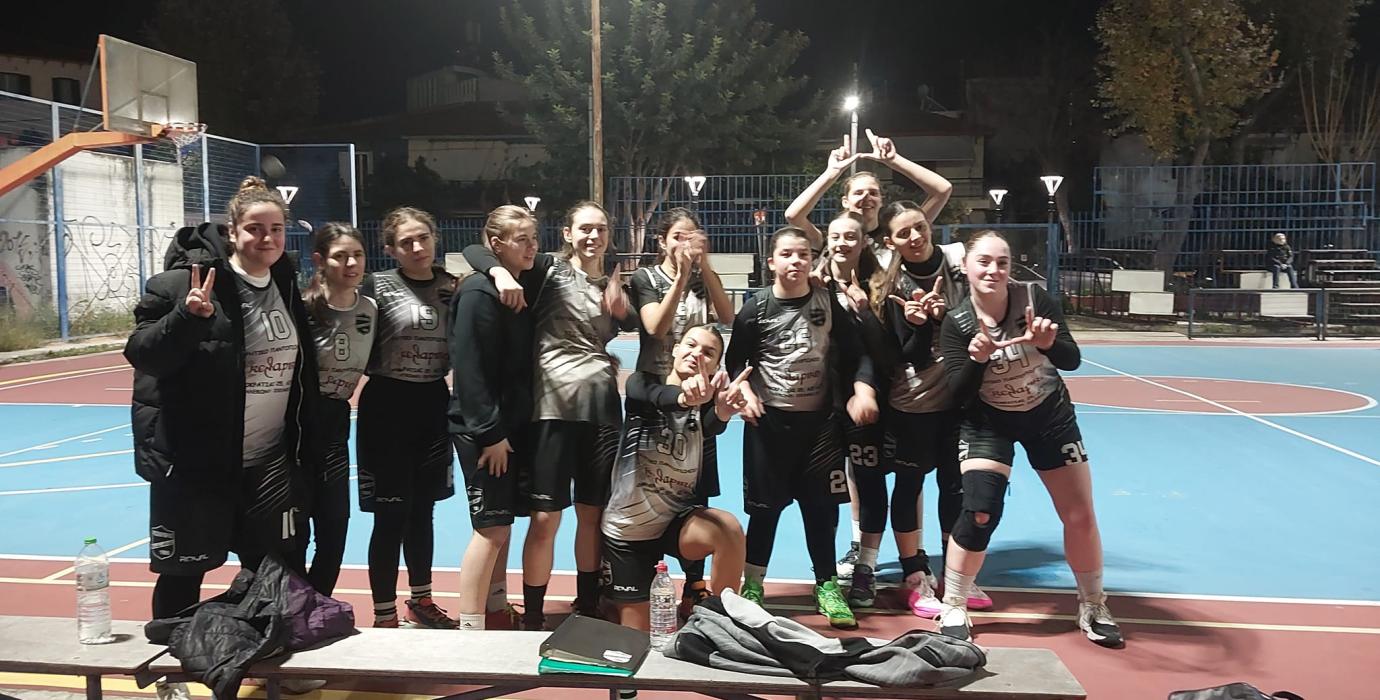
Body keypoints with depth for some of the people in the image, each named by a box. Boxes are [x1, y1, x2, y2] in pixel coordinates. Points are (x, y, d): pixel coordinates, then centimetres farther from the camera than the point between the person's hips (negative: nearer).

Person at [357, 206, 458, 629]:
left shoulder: (450, 285, 5)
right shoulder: (378, 285, -7)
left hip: (433, 406, 4)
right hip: (388, 407, -4)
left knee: (423, 509, 17)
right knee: (391, 516, 0)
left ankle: (420, 600, 33)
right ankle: (384, 617, 12)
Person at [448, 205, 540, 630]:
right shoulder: (479, 293, -15)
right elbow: (471, 369, -20)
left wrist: (512, 427, 10)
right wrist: (490, 432, -21)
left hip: (512, 423, 8)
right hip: (482, 429, -8)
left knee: (501, 524, 15)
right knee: (492, 528, -5)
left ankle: (496, 611, 28)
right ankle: (471, 629, 5)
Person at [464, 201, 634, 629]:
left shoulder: (613, 285, 14)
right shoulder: (547, 270, 1)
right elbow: (473, 251, -2)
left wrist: (623, 310, -6)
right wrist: (500, 271, -22)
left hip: (603, 407, 4)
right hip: (553, 405, -4)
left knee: (594, 513, 12)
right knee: (545, 517, -2)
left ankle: (588, 609, 28)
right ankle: (532, 618, 12)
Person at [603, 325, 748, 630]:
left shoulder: (705, 405, -4)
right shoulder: (641, 384, -8)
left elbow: (712, 425, -30)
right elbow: (659, 397, -34)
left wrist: (723, 411, -56)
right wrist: (684, 396, -58)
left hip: (677, 519, 1)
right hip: (627, 527, -1)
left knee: (730, 529, -32)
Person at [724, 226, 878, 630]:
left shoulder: (828, 304, 1)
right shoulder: (755, 310, -5)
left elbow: (855, 354, 4)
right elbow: (736, 361, 1)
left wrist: (863, 388, -12)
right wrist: (745, 392, -16)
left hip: (819, 421, 2)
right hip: (769, 421, -2)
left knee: (821, 505, 7)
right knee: (766, 506, 4)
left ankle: (827, 586, 22)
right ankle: (752, 587, 20)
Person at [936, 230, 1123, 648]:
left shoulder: (1035, 299, -19)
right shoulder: (956, 322, -19)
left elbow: (1072, 360, -20)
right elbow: (958, 393, -20)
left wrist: (1049, 343, -41)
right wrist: (977, 359, -39)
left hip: (1049, 415, 2)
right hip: (988, 423, -2)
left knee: (1080, 516, 5)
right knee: (979, 514, -16)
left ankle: (1093, 608, 28)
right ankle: (953, 609, 4)